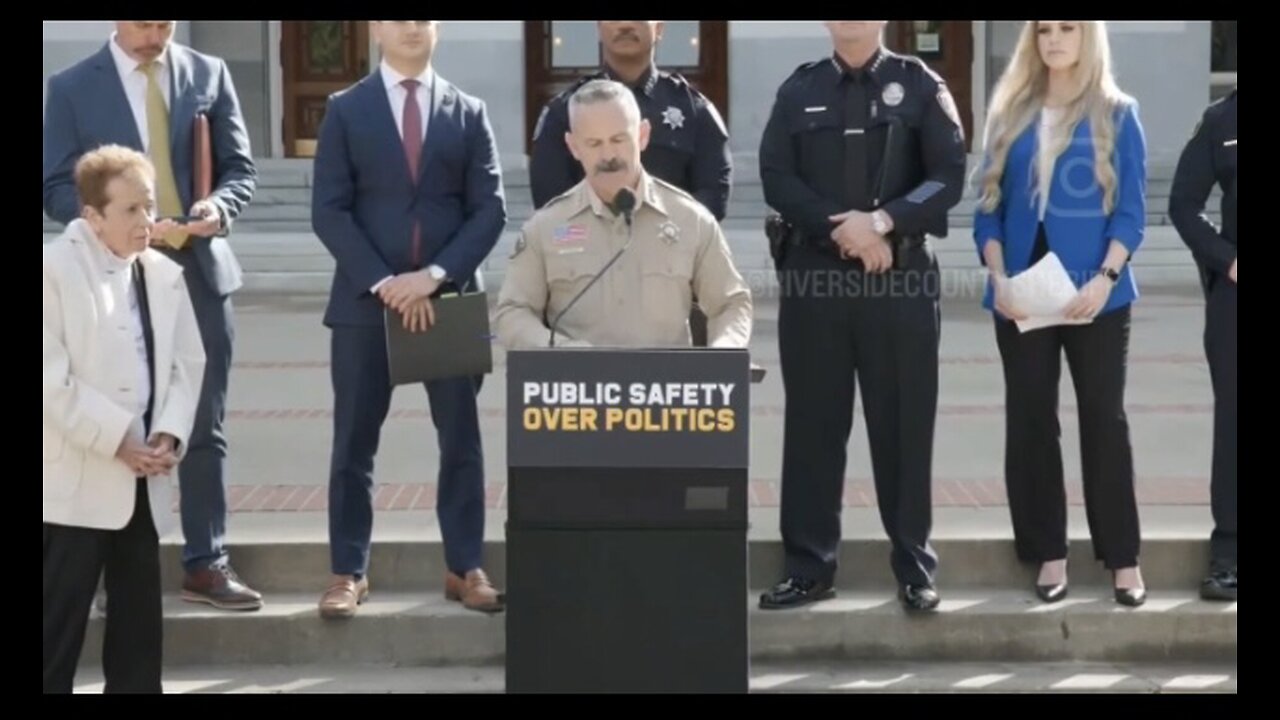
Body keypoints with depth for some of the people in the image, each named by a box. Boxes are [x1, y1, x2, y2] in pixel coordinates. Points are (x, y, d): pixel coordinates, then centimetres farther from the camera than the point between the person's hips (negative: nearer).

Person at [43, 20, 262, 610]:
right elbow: (56, 187, -3)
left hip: (199, 270, 2)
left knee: (204, 428, 6)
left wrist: (219, 205, -15)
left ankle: (206, 564, 15)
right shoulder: (72, 87, -1)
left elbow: (240, 168, 6)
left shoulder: (209, 74, 5)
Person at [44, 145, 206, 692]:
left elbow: (187, 364, 11)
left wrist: (170, 434, -5)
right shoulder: (54, 269, -9)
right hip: (74, 480, -6)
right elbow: (51, 379, -16)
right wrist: (116, 439, -17)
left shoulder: (165, 275, 10)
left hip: (142, 479, 6)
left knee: (139, 618, 13)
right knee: (58, 623, -2)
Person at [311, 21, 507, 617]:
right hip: (366, 299, -1)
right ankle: (348, 572, 11)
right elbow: (329, 211, -3)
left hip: (450, 298, 1)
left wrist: (435, 274, -12)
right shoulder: (345, 110, 4)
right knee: (355, 442, 3)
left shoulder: (468, 112, 7)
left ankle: (465, 568, 14)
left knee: (461, 439, 5)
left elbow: (490, 209, 1)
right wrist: (383, 283, -13)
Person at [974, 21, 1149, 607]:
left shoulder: (1117, 114, 3)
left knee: (1103, 416, 1)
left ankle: (1122, 557, 8)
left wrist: (1105, 277, -16)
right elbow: (989, 207, 8)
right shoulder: (1010, 114, 10)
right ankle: (1048, 552, 14)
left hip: (1094, 291, -3)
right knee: (1029, 419, 4)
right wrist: (998, 278, -6)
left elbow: (1131, 211, -2)